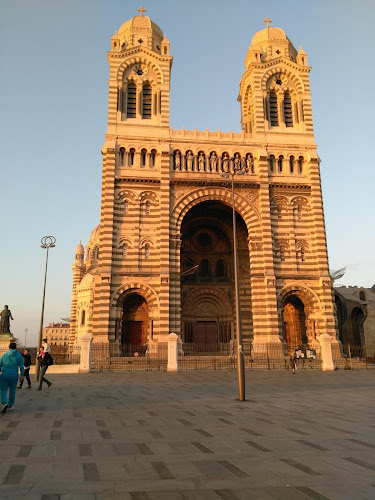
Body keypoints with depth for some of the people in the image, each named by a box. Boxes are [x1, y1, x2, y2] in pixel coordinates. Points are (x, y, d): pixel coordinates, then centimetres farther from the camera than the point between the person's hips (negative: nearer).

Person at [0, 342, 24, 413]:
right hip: (14, 375, 0)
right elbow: (21, 367, -3)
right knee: (12, 391, 14)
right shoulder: (19, 356, 3)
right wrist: (22, 375, 3)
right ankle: (10, 406, 19)